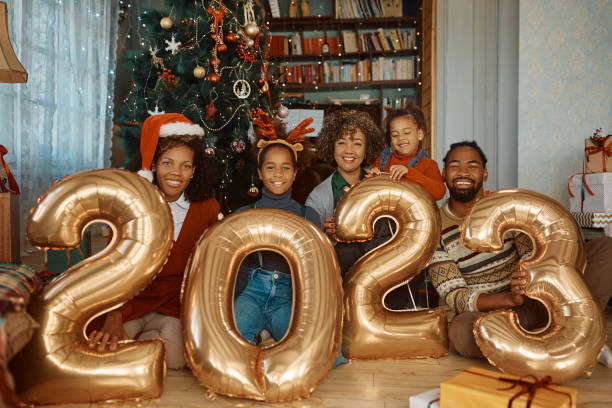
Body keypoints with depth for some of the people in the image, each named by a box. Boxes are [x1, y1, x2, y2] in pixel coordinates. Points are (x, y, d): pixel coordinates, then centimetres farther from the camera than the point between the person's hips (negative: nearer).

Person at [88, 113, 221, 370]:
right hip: (132, 298, 0)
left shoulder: (207, 208, -1)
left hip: (177, 302, 1)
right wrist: (113, 319, -28)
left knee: (174, 359, -25)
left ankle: (148, 335, 5)